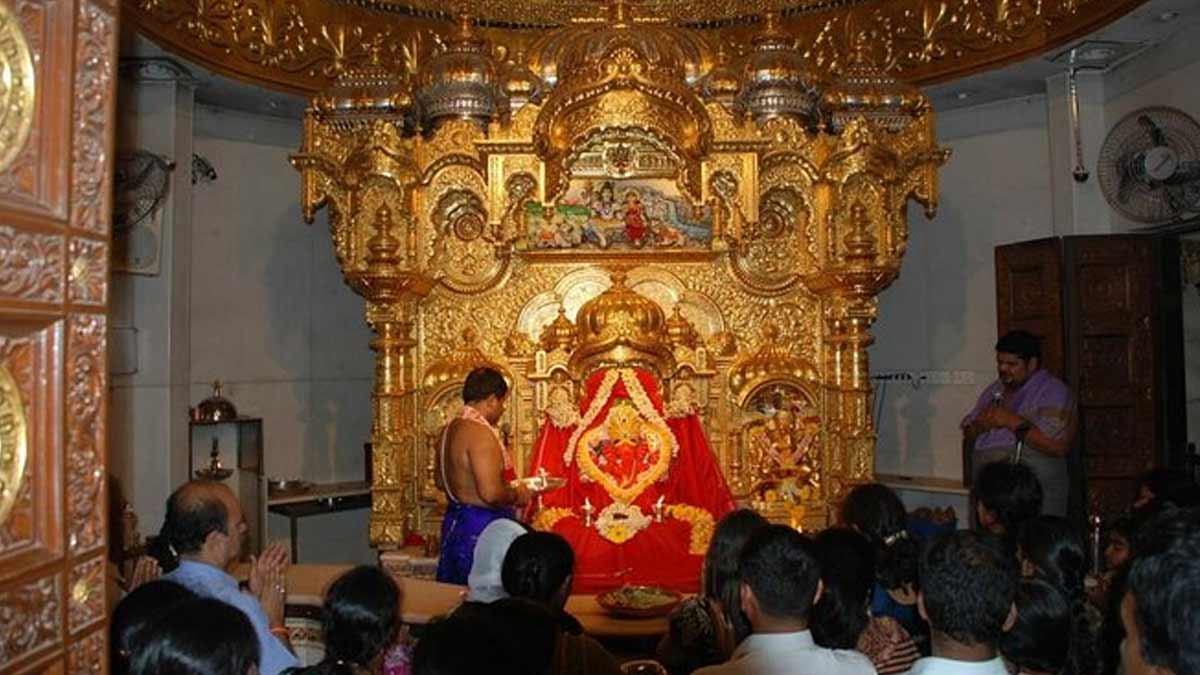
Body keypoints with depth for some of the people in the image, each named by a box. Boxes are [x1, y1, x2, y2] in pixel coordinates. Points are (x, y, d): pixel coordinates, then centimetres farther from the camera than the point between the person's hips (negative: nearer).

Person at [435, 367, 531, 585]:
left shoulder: (450, 429, 7)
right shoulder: (480, 433, -21)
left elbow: (441, 481, 19)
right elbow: (491, 493, -28)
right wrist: (516, 495, -10)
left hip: (455, 522, 10)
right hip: (482, 529, -10)